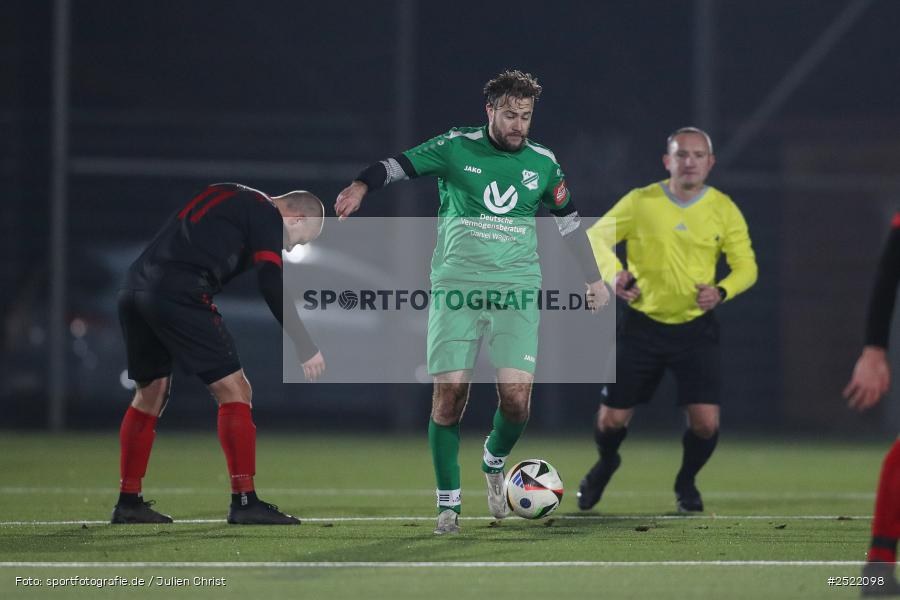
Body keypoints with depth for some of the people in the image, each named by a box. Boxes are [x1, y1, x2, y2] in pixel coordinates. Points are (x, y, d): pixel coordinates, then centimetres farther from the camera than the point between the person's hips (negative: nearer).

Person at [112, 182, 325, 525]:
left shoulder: (228, 197, 29)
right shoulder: (267, 215, 3)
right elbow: (272, 284, -8)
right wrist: (306, 348, -6)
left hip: (134, 289, 9)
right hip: (178, 294, -9)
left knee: (151, 393, 21)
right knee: (233, 390, -3)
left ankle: (128, 503, 24)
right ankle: (244, 502, -8)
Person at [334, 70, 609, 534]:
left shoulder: (543, 163, 9)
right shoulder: (456, 147, 1)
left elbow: (568, 221, 21)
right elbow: (399, 165, -2)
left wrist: (593, 279, 26)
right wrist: (360, 186, -22)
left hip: (517, 290, 2)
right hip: (456, 285, -2)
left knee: (516, 396, -12)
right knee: (449, 395, -9)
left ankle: (494, 462, 22)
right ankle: (448, 504, 5)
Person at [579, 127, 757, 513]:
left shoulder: (724, 210, -2)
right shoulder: (641, 202, -5)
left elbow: (746, 266, 1)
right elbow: (596, 236, -3)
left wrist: (721, 291, -20)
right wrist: (614, 272, -23)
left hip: (696, 328, 0)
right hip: (641, 325, 0)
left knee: (706, 423, -12)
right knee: (612, 419, 3)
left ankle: (686, 482, 20)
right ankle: (605, 465, 40)